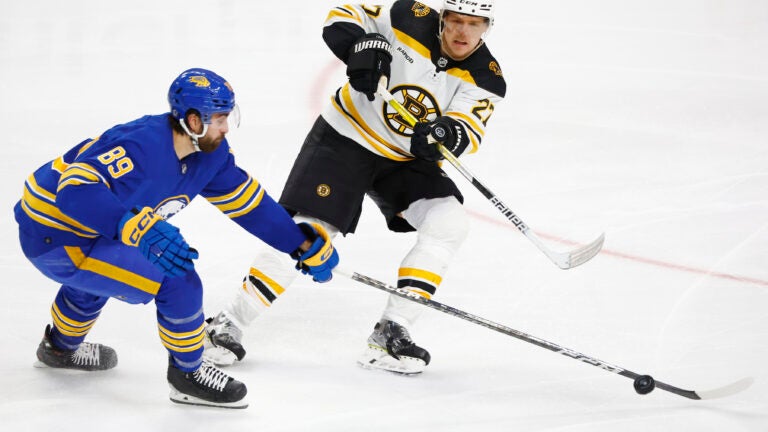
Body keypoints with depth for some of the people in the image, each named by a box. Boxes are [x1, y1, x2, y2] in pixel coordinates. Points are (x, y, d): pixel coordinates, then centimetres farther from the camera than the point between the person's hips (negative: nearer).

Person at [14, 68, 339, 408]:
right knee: (177, 280, -17)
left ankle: (61, 346, 68)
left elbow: (248, 202, 6)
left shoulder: (210, 152, -4)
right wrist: (142, 230, -52)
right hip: (54, 240, -9)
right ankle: (187, 374, 3)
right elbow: (76, 192, -41)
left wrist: (306, 245, 5)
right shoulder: (142, 146, -32)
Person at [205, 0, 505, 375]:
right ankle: (227, 324, -3)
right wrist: (361, 46, -31)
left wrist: (449, 133, -46)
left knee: (449, 224, -16)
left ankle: (390, 334, -11)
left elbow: (469, 130, -23)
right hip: (346, 137, -4)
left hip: (405, 159, 4)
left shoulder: (485, 77, -10)